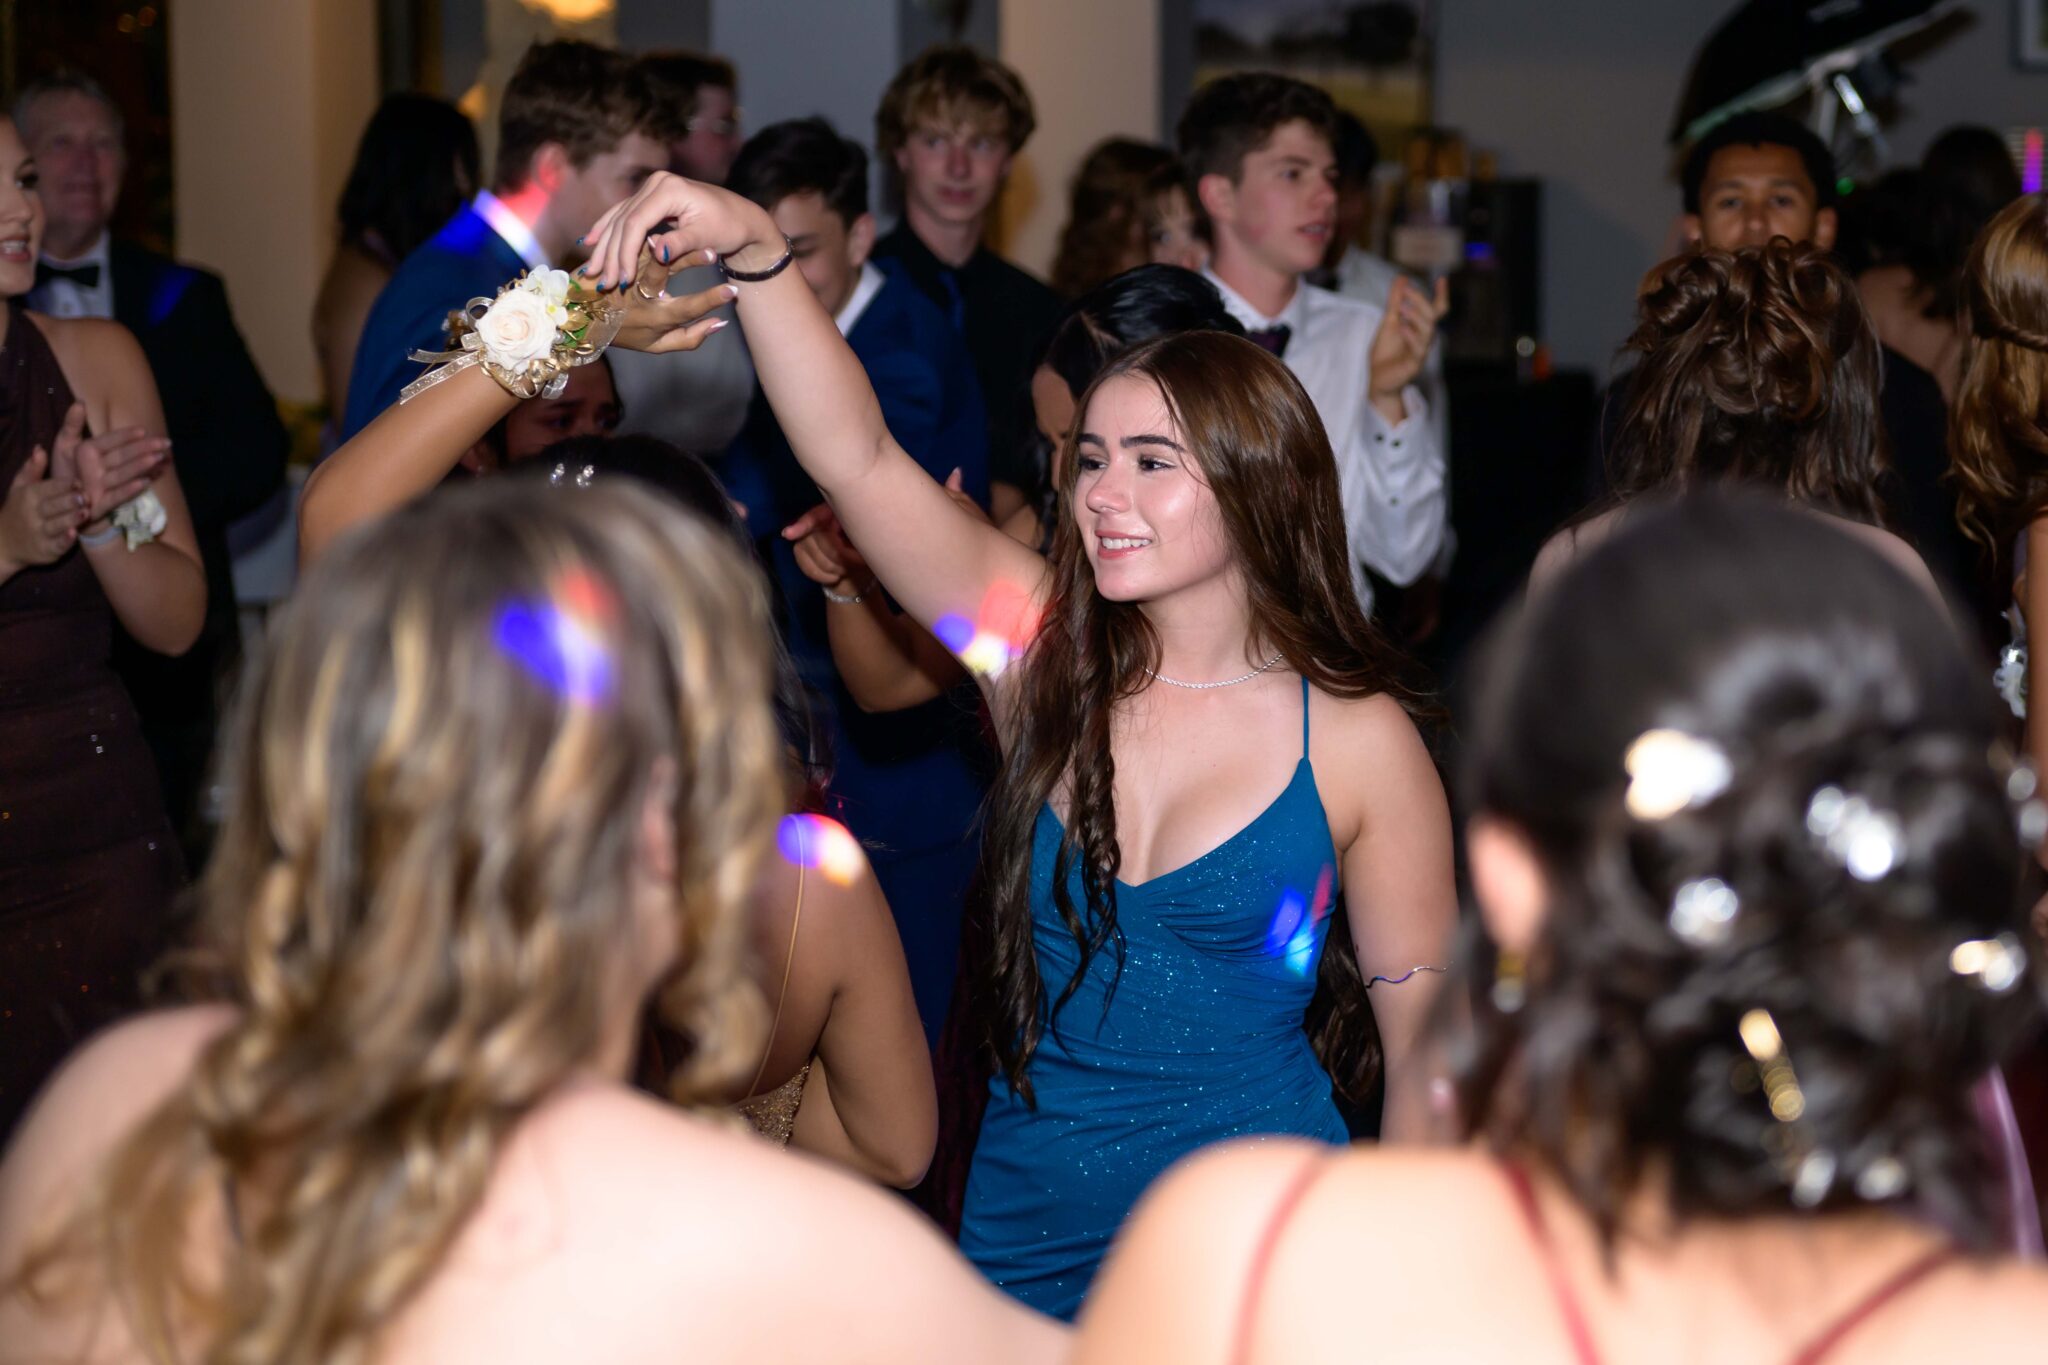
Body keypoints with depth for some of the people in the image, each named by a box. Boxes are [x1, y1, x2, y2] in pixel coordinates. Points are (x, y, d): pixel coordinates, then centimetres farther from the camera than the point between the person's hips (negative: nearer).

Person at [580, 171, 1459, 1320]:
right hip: (1025, 1238, 3)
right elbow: (854, 452, -10)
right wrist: (754, 249, -23)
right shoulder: (1048, 654, -1)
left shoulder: (1357, 741, -8)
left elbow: (1426, 1037, -3)